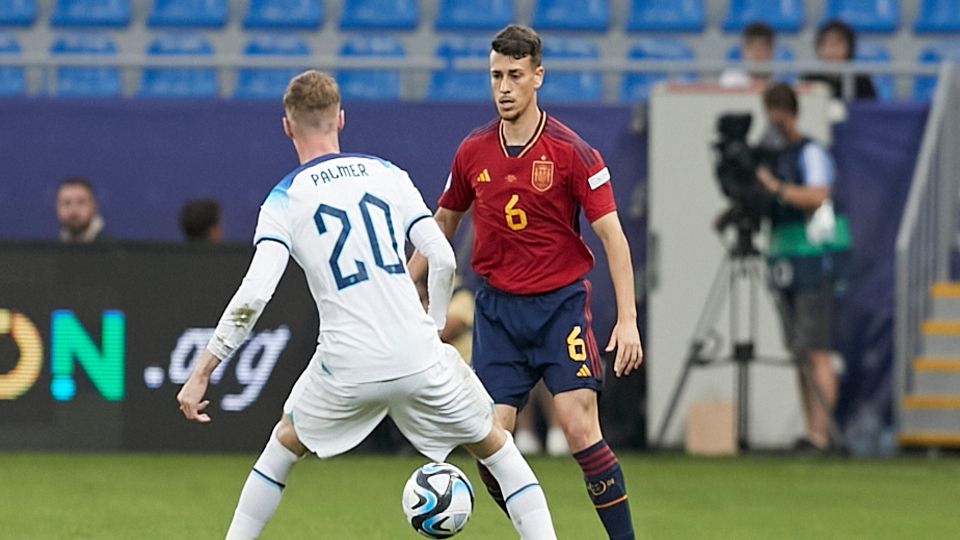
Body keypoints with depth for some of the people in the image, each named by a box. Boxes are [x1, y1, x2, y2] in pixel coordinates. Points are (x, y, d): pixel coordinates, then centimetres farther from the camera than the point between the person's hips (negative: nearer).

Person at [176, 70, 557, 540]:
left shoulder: (285, 200, 0)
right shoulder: (388, 175, 8)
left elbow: (253, 294, -11)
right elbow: (443, 260, 1)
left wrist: (201, 373, -8)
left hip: (347, 367, -1)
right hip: (419, 355, 1)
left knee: (285, 444, 27)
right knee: (494, 445, 19)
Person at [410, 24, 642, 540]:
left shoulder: (571, 152, -9)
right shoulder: (472, 152, 4)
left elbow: (612, 235, -10)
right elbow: (442, 223, 19)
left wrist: (627, 320, -18)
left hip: (561, 304, -4)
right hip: (497, 307, 4)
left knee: (580, 429, -16)